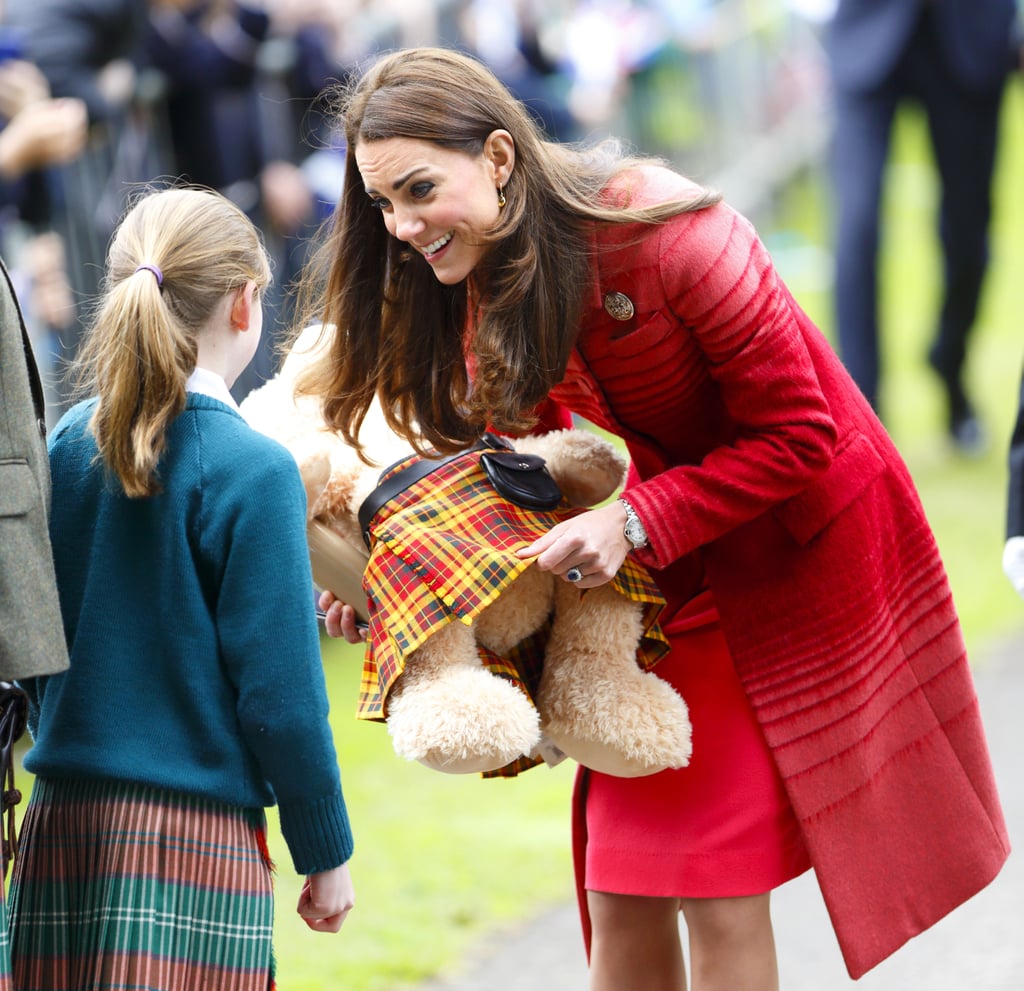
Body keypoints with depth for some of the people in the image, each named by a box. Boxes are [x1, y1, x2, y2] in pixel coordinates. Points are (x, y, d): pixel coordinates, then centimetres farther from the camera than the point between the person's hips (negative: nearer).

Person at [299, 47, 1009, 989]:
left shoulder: (666, 233, -28)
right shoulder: (480, 287, -5)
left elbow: (799, 434, -22)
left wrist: (635, 522, -29)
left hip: (795, 553, -6)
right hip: (652, 585, 6)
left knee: (719, 897, -7)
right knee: (623, 898, 4)